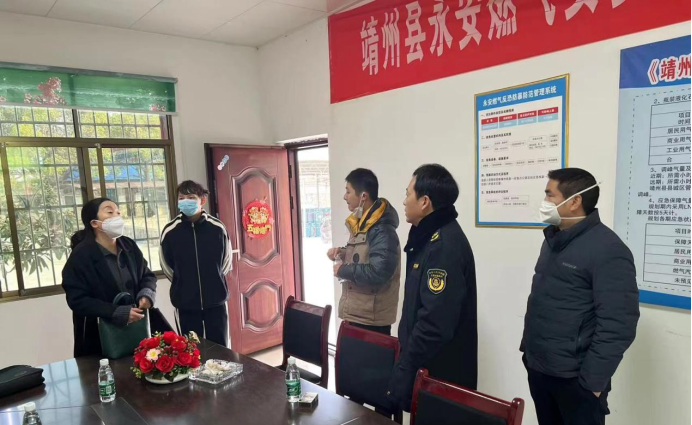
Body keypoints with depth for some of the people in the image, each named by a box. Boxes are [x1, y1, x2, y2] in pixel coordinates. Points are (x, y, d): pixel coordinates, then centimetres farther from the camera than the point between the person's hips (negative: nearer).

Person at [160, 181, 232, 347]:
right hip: (185, 303, 0)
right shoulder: (169, 231, -6)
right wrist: (182, 284, 10)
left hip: (216, 300, 0)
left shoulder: (217, 227, -5)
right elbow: (166, 266, 7)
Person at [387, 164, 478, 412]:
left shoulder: (445, 245, -25)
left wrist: (404, 372, -21)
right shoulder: (430, 237, 8)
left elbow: (434, 324, -29)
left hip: (440, 375, -9)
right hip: (427, 366, 9)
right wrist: (407, 361, 19)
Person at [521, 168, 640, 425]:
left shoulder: (608, 250, -15)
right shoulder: (553, 239, 9)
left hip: (574, 379, -7)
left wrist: (593, 381, -17)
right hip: (538, 369, 7)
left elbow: (618, 325, -19)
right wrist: (528, 347, 14)